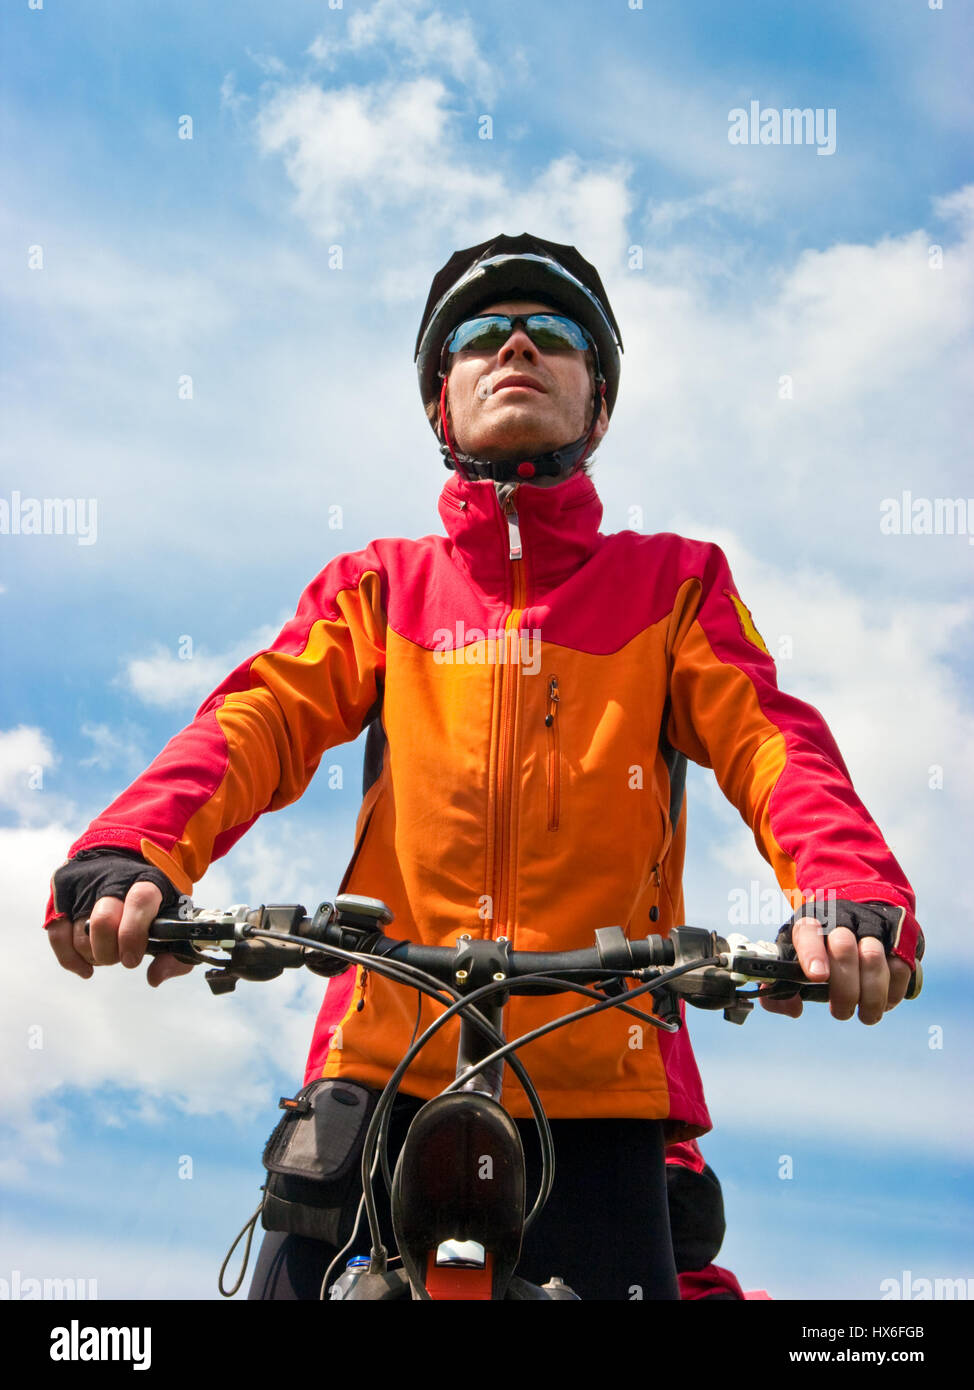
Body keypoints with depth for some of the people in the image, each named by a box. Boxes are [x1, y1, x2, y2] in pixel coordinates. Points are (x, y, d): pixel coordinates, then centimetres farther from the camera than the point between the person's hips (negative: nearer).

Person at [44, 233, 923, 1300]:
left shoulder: (671, 583, 14)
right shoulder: (379, 589, 16)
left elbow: (770, 739, -2)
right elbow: (257, 720, 0)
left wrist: (850, 891, -25)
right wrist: (128, 855, -21)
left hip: (599, 1076, 0)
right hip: (383, 1058, 1)